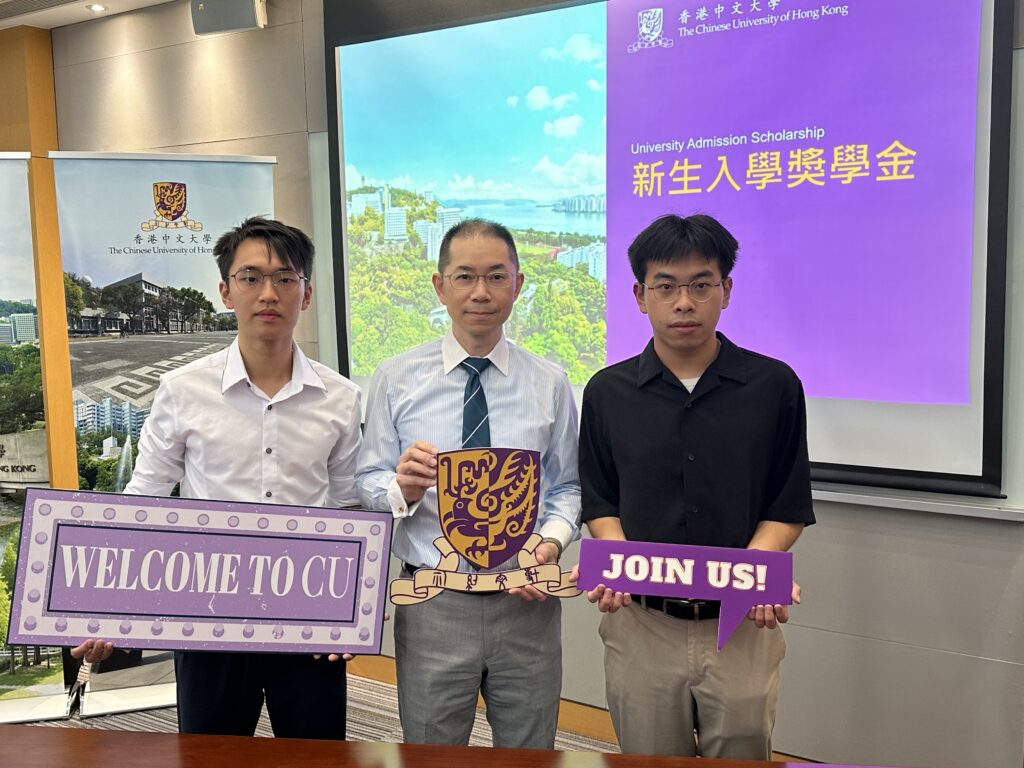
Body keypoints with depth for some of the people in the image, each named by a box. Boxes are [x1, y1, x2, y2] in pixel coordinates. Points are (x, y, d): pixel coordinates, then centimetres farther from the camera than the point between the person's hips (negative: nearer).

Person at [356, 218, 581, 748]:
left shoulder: (550, 383, 3)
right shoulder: (396, 380, 0)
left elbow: (566, 486, 4)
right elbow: (367, 483, 0)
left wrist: (553, 540, -14)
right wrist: (401, 489, -22)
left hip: (526, 603, 1)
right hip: (431, 607, -1)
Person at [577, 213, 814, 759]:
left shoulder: (774, 385, -3)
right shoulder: (608, 393, 1)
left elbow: (788, 509, 2)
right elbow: (600, 505, 7)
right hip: (640, 622, 1)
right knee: (649, 759, 16)